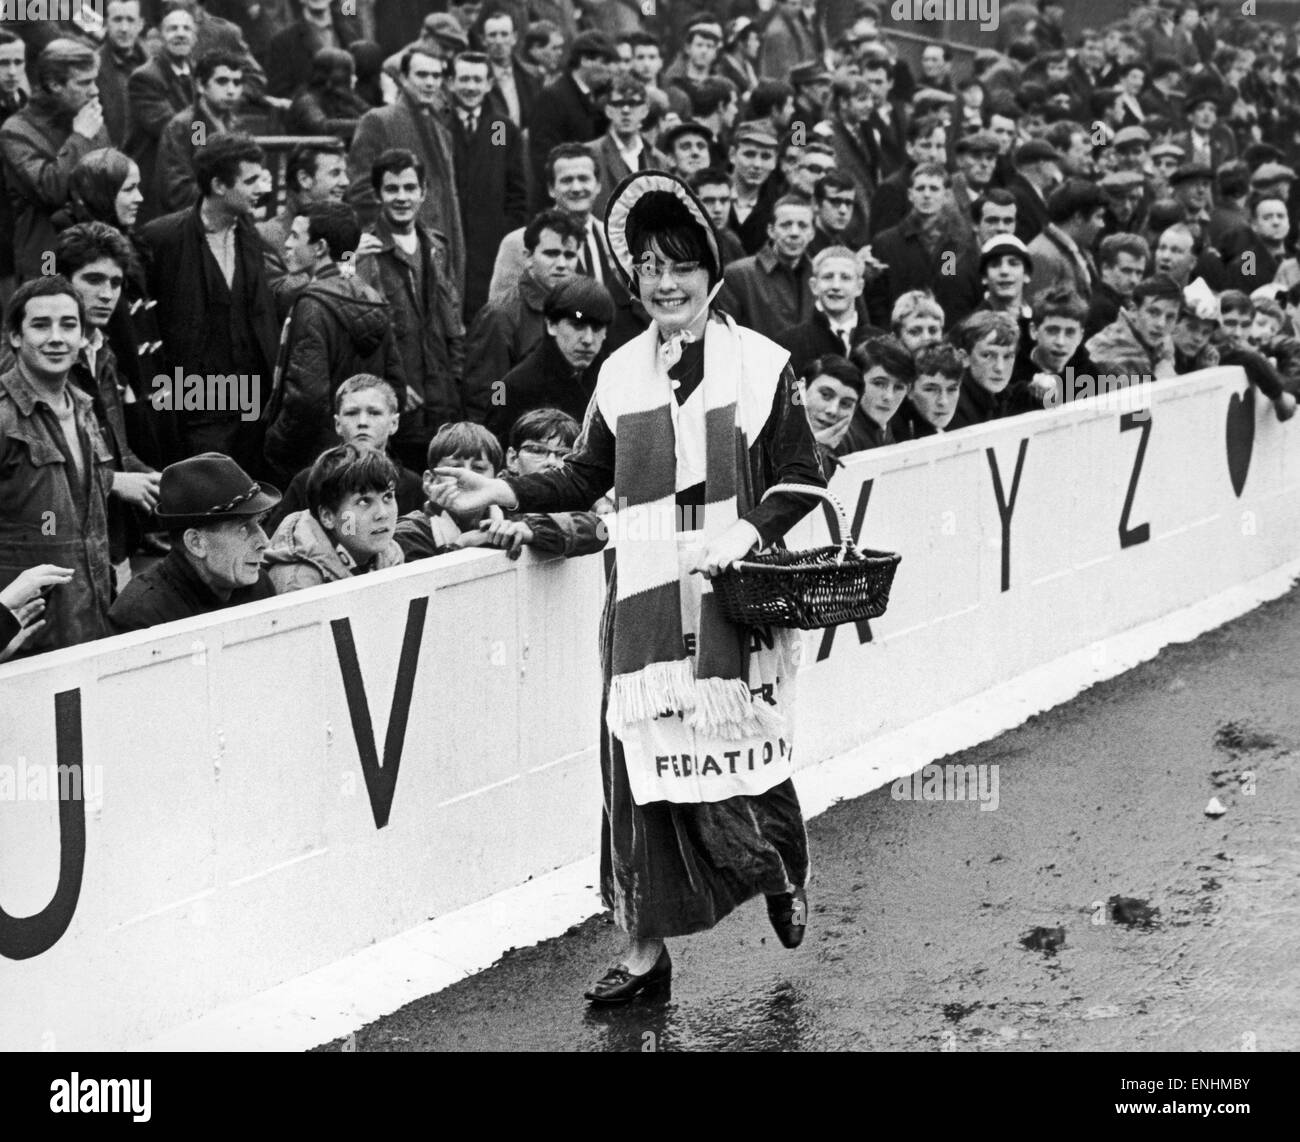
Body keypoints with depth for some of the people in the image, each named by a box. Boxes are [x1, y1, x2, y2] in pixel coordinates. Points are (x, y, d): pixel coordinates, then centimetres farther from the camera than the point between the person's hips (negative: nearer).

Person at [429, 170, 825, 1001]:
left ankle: (787, 874, 35)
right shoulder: (622, 373, 7)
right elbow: (589, 477, 14)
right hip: (646, 593, 3)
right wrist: (503, 491, 3)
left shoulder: (760, 364, -2)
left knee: (740, 751, 2)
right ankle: (646, 947, 11)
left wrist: (747, 532, -14)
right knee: (642, 764, 1)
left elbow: (801, 477, 0)